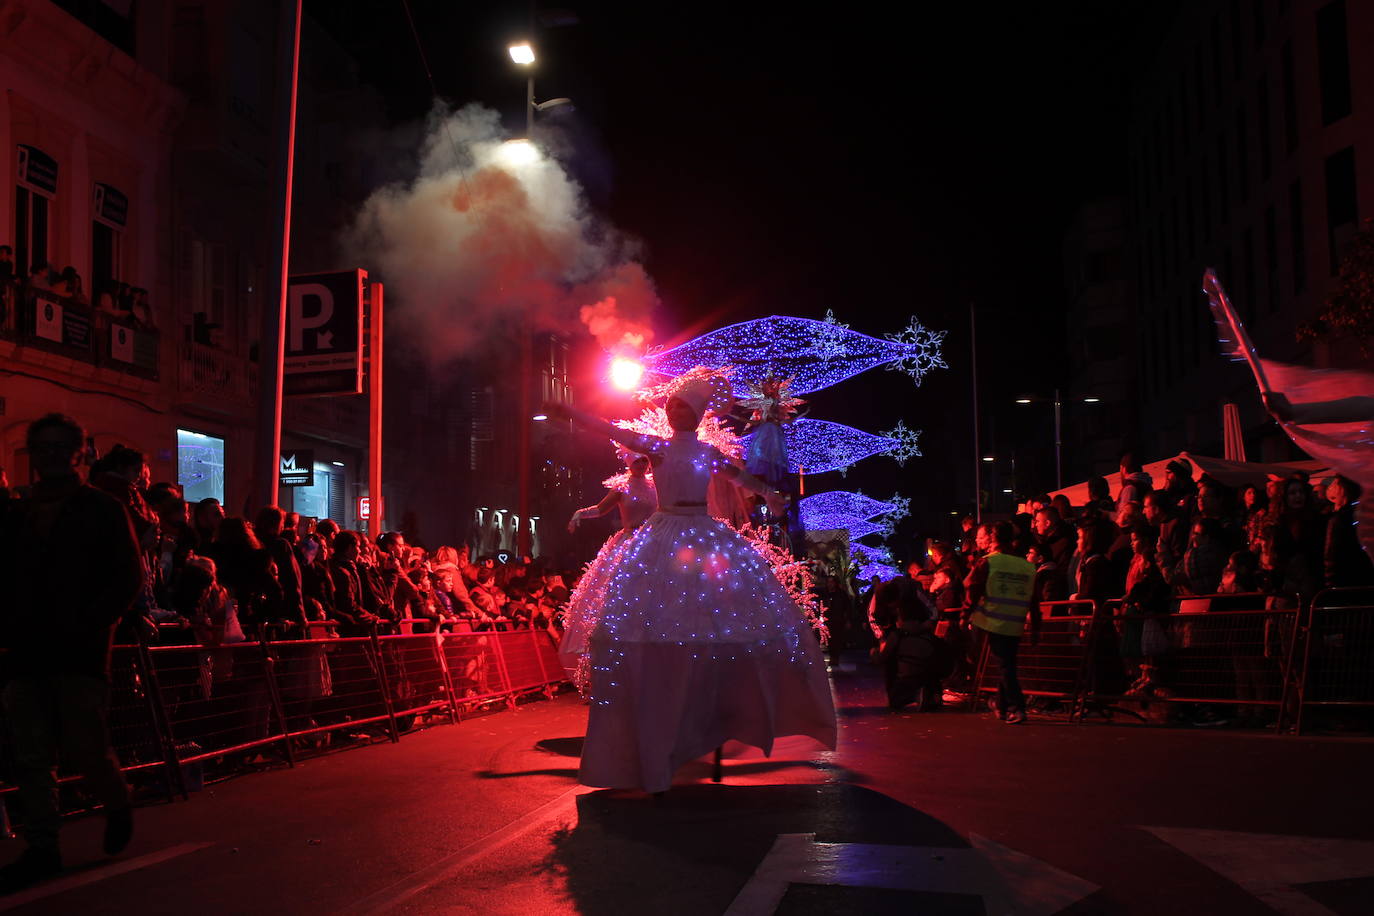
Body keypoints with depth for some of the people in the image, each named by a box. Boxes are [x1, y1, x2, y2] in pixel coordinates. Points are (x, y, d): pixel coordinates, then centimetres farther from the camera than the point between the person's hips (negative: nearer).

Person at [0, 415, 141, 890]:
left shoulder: (103, 509, 3)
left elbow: (129, 576, -3)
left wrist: (91, 624, -12)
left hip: (81, 651, -5)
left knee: (83, 749, -5)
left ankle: (117, 805, 23)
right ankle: (41, 849, 13)